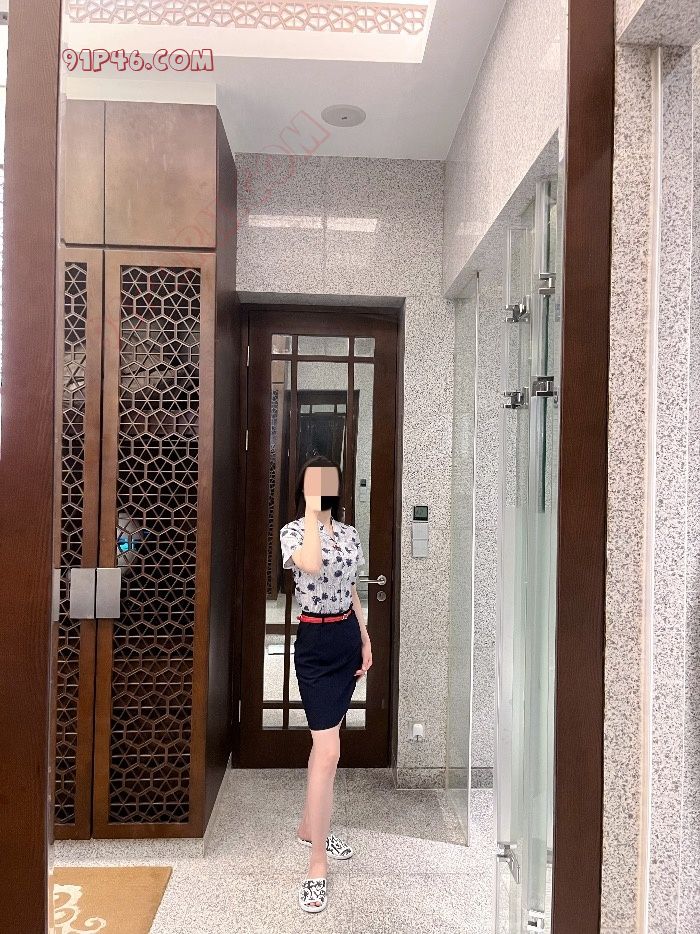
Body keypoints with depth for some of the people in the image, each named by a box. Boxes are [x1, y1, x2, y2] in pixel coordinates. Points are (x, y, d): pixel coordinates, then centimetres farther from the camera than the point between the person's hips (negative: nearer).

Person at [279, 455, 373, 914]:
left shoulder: (350, 533, 6)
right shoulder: (293, 531, -12)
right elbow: (312, 566, -34)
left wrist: (366, 640, 10)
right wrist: (312, 507, -27)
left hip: (348, 639, 6)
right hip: (316, 643, -6)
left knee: (325, 741, 18)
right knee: (329, 751, -9)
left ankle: (309, 827, 37)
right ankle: (317, 865, 3)